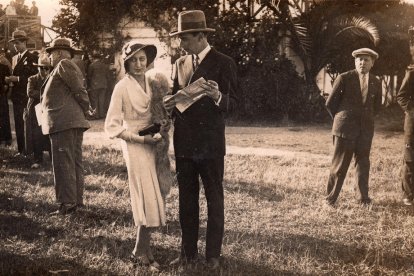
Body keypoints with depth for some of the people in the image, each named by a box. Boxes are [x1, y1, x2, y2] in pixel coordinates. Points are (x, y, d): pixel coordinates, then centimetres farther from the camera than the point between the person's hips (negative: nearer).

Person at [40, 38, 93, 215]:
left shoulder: (63, 65, -6)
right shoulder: (69, 67, 24)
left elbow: (79, 89, -12)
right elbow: (78, 91, 16)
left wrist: (86, 109, -2)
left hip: (63, 122, -10)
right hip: (75, 121, 10)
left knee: (63, 163, -9)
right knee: (75, 162, 12)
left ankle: (67, 203, -9)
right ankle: (77, 200, 17)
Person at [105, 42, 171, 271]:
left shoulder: (154, 81, 3)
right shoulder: (122, 88, -11)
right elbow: (112, 126, -10)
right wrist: (140, 138, -17)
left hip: (155, 144, 5)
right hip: (136, 146, -5)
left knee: (153, 198, 10)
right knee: (149, 199, -4)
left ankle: (143, 245, 24)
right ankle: (141, 250, 12)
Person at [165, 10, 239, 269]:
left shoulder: (224, 63, -7)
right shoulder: (181, 63, 11)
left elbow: (233, 102, -9)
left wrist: (218, 97, -31)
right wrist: (171, 105, -3)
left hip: (210, 143, -6)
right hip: (184, 143, 6)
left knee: (214, 198, 4)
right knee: (186, 198, 11)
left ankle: (213, 253, 12)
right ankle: (188, 251, 20)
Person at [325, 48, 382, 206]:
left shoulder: (376, 83, 7)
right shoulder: (344, 78, -4)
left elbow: (376, 106, 21)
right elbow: (330, 103, 1)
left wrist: (366, 119, 15)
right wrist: (341, 120, 8)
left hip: (366, 129, 3)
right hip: (345, 128, -3)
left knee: (363, 163, 7)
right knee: (340, 164, 1)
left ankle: (364, 198, 15)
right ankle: (331, 198, 10)